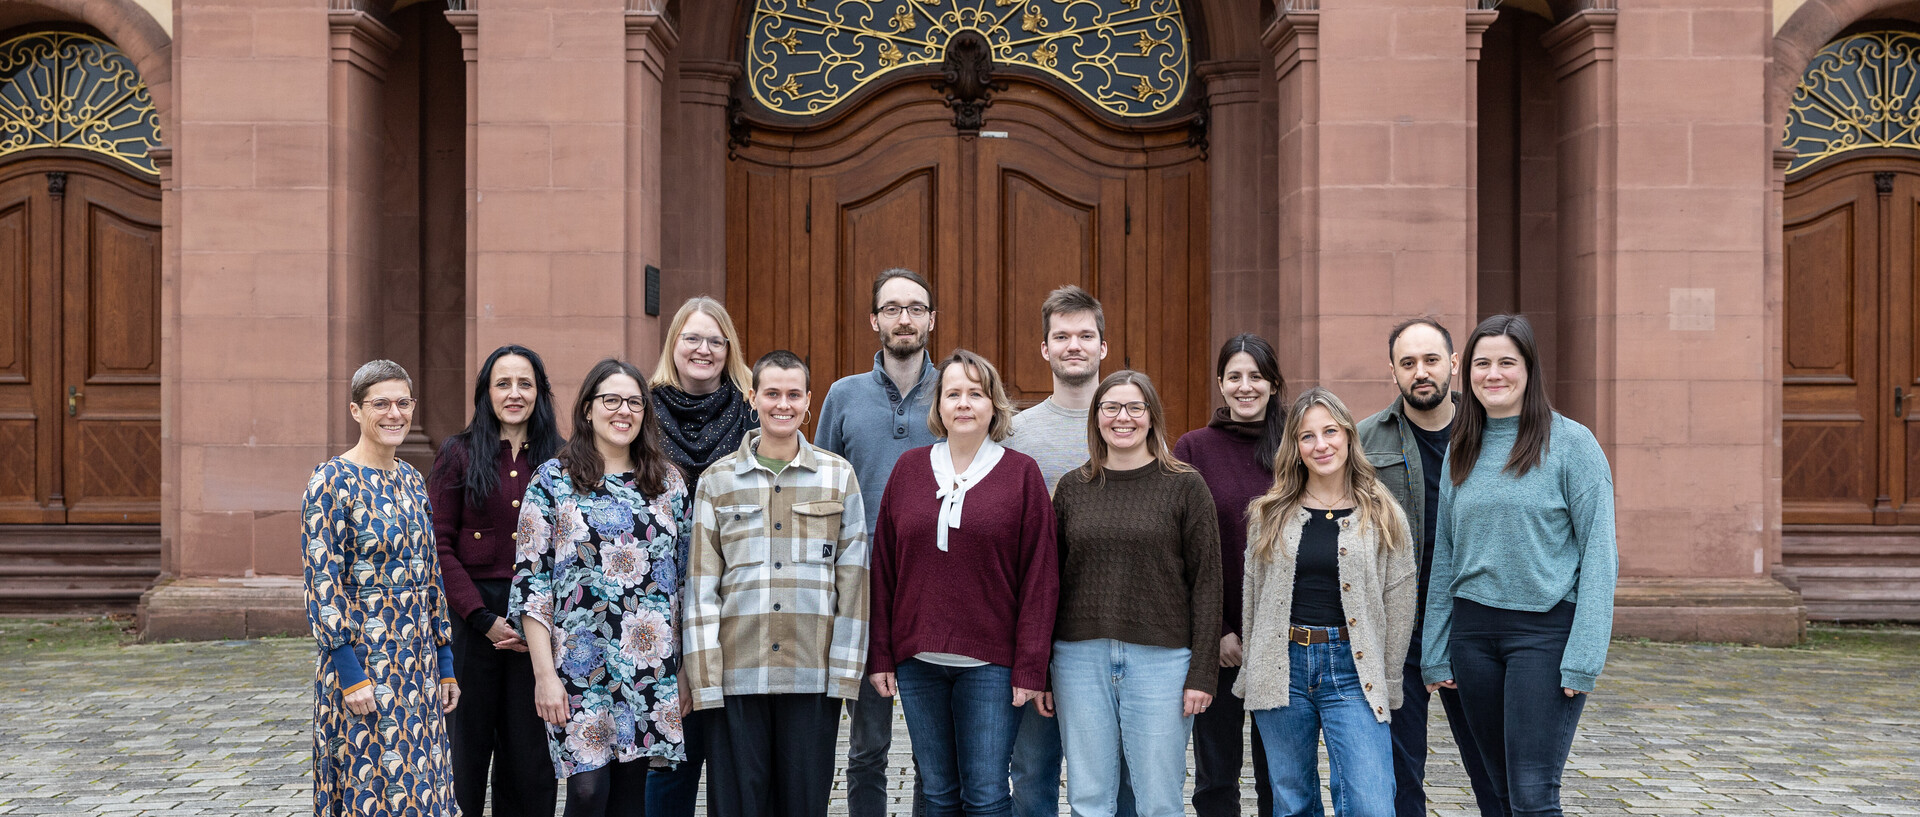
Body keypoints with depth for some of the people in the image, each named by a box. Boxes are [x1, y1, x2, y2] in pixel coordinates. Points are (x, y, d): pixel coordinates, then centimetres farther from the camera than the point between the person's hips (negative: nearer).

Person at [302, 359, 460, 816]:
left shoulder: (412, 481, 10)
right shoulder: (332, 481, -9)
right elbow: (321, 582, -13)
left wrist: (445, 664, 12)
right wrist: (349, 671, -17)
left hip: (419, 666, 6)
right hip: (362, 659, -6)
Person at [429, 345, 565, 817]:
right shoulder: (459, 454, 2)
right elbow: (439, 547, -3)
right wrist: (483, 618, -11)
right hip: (471, 615, -1)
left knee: (530, 753, 7)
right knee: (466, 747, 7)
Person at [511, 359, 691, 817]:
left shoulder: (669, 482, 10)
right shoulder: (553, 480, 0)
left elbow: (685, 574, 12)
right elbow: (532, 580, -3)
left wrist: (688, 667, 8)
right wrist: (545, 673, -10)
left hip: (652, 666, 3)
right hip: (581, 665, -3)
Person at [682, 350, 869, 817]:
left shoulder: (838, 477, 6)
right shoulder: (718, 479, 6)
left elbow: (852, 580, 5)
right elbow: (702, 584, 4)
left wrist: (845, 671, -1)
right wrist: (704, 678, -3)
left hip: (813, 673, 0)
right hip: (736, 673, 0)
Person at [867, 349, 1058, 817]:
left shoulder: (1021, 473, -1)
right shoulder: (910, 469, 7)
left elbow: (1040, 578, -3)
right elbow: (883, 569, 9)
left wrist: (1030, 667, -8)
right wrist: (880, 655, 4)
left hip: (991, 663, -3)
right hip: (917, 659, 3)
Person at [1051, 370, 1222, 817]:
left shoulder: (1185, 487, 0)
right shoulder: (1072, 488, 8)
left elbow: (1206, 583, -2)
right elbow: (1052, 580, 11)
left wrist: (1202, 673, -7)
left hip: (1160, 658, -2)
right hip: (1080, 658, 3)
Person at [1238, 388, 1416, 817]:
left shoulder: (1384, 516, 2)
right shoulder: (1268, 515, 6)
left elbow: (1399, 603, 5)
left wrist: (1386, 684, 4)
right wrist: (1252, 674, 11)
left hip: (1353, 671, -2)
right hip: (1281, 671, 2)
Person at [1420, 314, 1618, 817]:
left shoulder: (1572, 444, -5)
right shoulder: (1461, 449, 10)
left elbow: (1599, 553, -8)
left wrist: (1583, 657, -14)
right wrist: (1436, 653, 9)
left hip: (1546, 628, -5)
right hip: (1473, 629, 5)